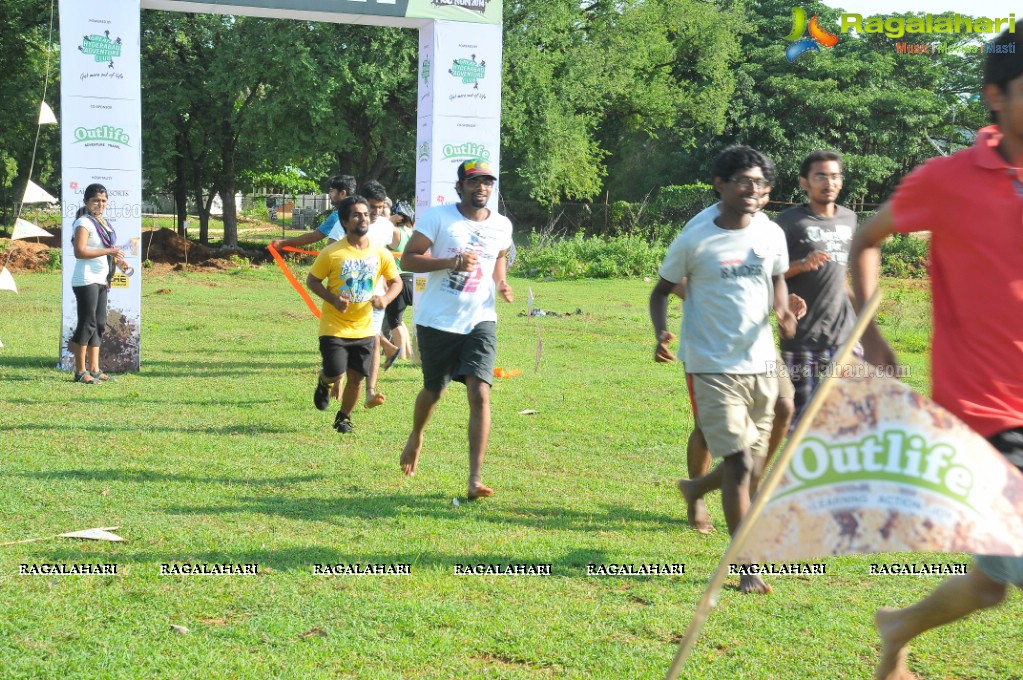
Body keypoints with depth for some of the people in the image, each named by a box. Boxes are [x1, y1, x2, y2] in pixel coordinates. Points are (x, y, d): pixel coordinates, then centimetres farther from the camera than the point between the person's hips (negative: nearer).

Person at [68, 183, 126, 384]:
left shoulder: (102, 222, 16)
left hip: (100, 280, 9)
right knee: (87, 324, -7)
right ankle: (81, 371, -2)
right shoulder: (84, 223, -11)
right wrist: (109, 251, -22)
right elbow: (80, 252, -21)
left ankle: (94, 369, 16)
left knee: (99, 324, 10)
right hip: (86, 280, -9)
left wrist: (115, 259, 10)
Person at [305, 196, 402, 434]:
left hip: (363, 328, 3)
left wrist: (385, 298, -12)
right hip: (334, 327, -3)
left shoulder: (380, 254, -1)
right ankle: (324, 381, 28)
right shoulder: (332, 253, -10)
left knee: (356, 377, 4)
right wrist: (333, 299, -18)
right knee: (336, 374, -10)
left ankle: (344, 418, 27)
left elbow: (396, 282, 9)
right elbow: (312, 281, -3)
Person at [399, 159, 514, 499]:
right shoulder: (437, 217, -7)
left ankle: (475, 479, -14)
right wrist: (451, 261, -24)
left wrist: (501, 283, 6)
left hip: (480, 321, 2)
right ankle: (416, 437, 49)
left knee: (480, 394, -13)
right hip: (437, 321, -2)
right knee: (433, 390, 14)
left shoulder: (501, 225, 6)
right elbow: (408, 259, -11)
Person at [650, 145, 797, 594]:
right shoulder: (695, 240, -8)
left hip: (760, 365, 5)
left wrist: (782, 309, -1)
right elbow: (662, 290, 2)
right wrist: (661, 333, -17)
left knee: (752, 462, 14)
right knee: (739, 461, -11)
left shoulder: (771, 235, 4)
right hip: (713, 366, -5)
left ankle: (696, 488, 45)